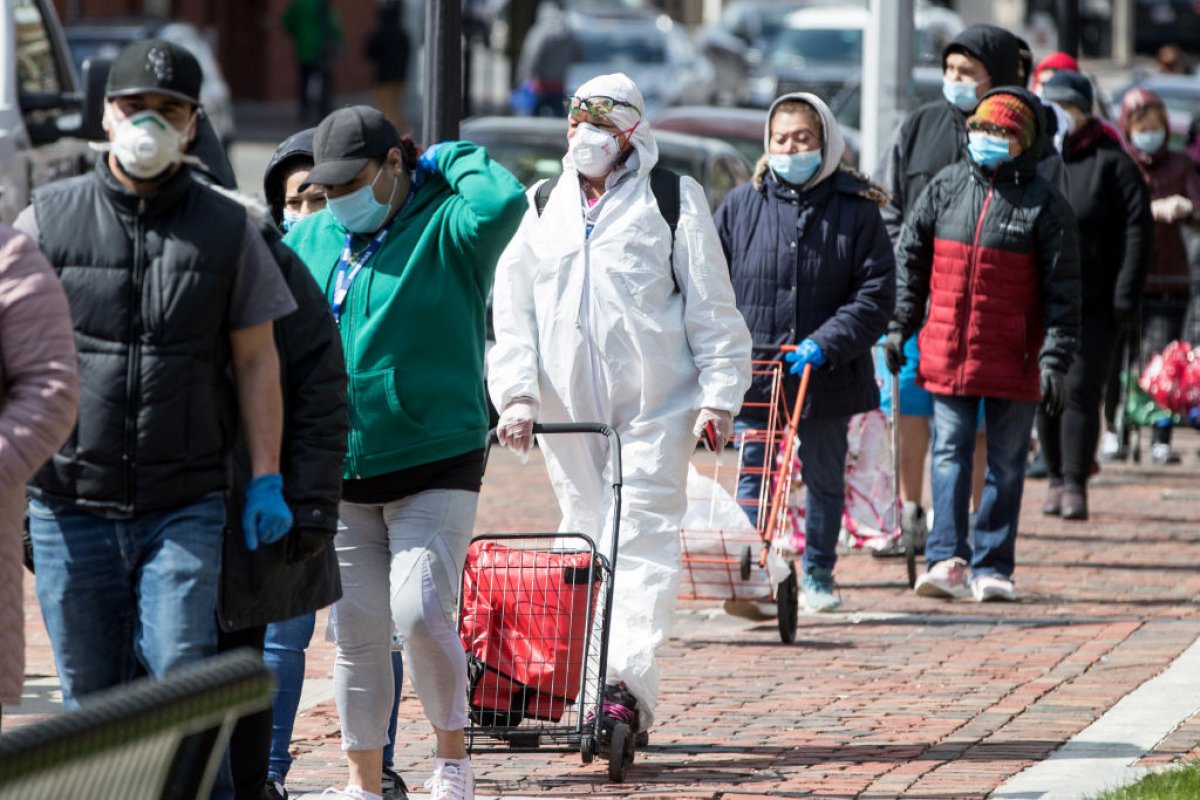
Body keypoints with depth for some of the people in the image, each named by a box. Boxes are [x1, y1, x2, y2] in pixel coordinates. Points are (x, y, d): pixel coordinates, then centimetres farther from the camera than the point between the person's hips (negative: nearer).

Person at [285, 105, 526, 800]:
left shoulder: (445, 229, -6)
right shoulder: (310, 240, 10)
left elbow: (504, 202, -27)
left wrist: (453, 160, -11)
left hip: (434, 463, -5)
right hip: (338, 472, 5)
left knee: (421, 613, -18)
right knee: (357, 631, 7)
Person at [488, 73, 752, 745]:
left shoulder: (673, 199, 3)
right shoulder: (541, 208, 14)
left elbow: (712, 305, 2)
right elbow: (513, 310, 10)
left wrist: (718, 394, -4)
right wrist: (517, 392, -1)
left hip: (654, 403, -4)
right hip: (569, 407, 4)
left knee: (643, 538, -12)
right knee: (589, 542, 7)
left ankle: (630, 683, -22)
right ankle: (588, 684, 10)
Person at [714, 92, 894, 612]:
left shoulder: (855, 210, -2)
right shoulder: (742, 206, 2)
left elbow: (875, 296, -5)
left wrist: (825, 345, -16)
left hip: (826, 375, 0)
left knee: (824, 478, 13)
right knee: (751, 478, -2)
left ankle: (818, 574, 26)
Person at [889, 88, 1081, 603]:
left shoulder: (1044, 205, -5)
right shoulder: (946, 188, 4)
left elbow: (1062, 290, -5)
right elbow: (910, 257, 12)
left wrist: (1055, 360, -10)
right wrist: (900, 325, 8)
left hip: (1013, 360, -2)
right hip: (947, 353, 2)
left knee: (1006, 463, 6)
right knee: (950, 454, -3)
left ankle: (992, 567, 12)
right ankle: (947, 559, -8)